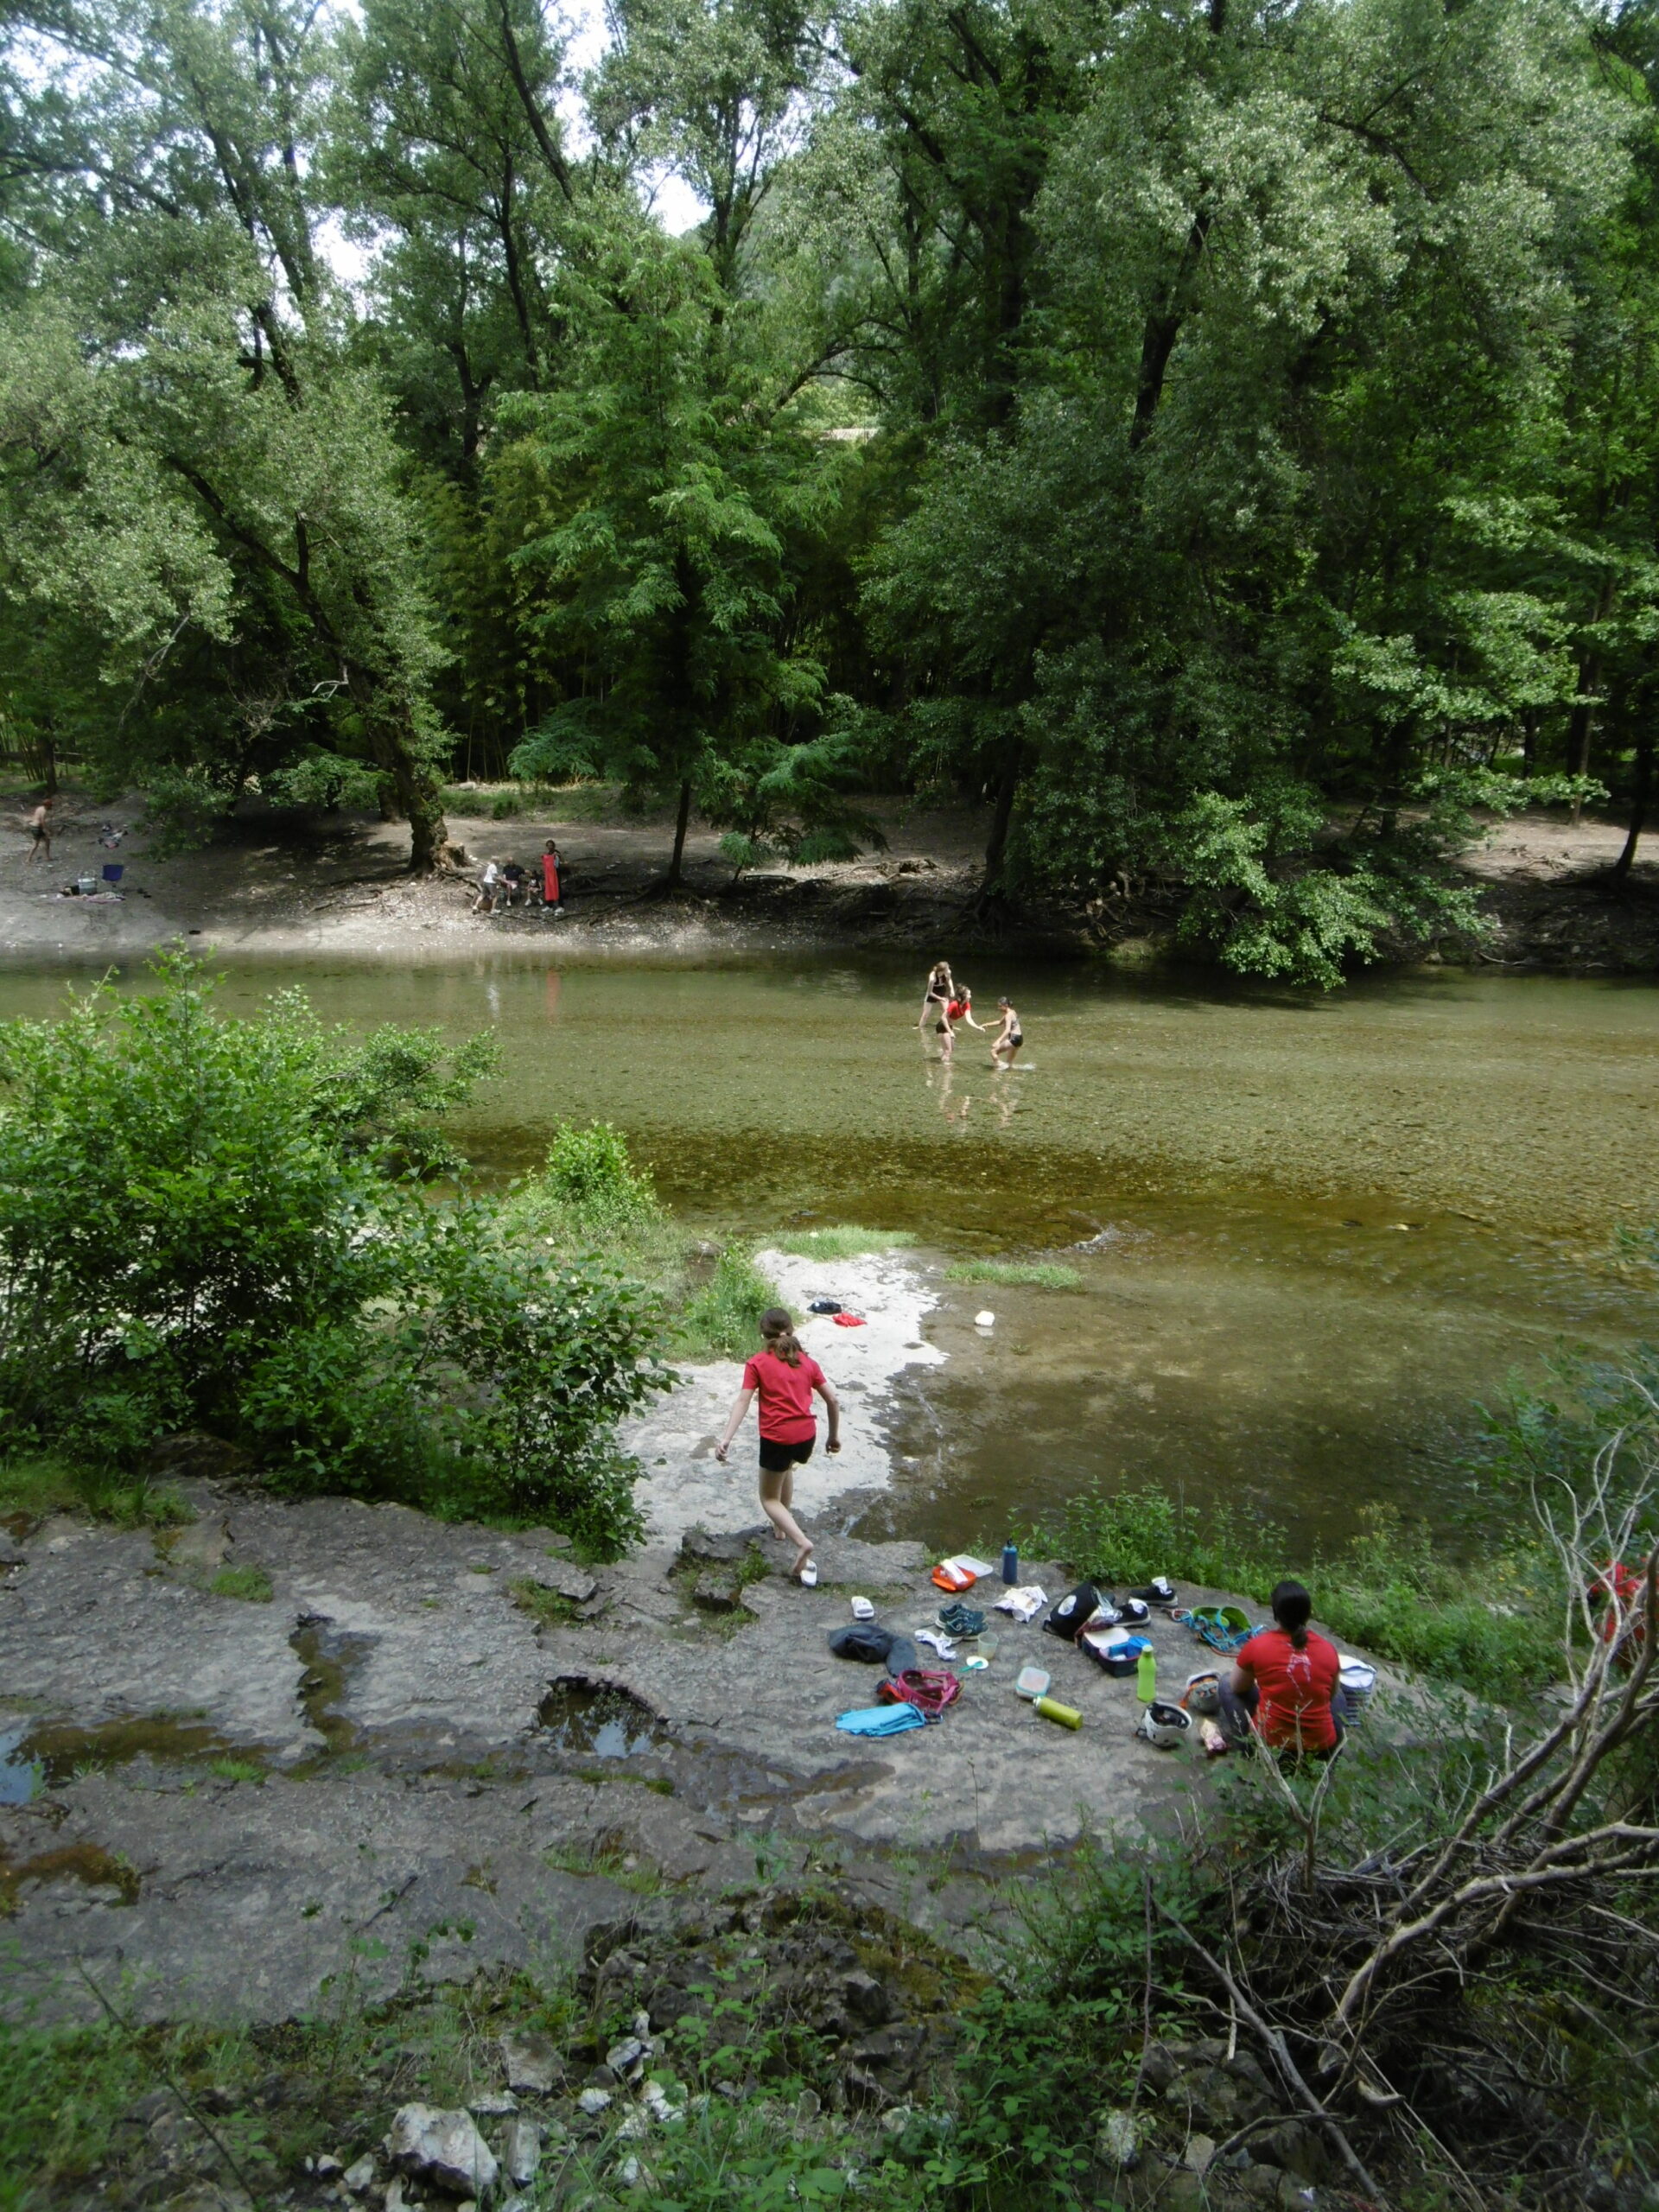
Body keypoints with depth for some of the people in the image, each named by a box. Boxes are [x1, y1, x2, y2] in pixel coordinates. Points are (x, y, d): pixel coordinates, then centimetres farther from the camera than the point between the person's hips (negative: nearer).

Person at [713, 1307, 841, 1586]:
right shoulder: (807, 1361, 9)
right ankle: (781, 1525, 44)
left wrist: (726, 1439, -18)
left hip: (776, 1438, -4)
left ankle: (802, 1542, -10)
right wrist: (834, 1436, 23)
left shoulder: (757, 1363, -1)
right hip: (807, 1436, 4)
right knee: (786, 1466, 37)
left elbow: (743, 1401, -12)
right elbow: (833, 1400, 11)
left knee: (769, 1498, 13)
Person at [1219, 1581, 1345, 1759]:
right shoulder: (1328, 1649, -4)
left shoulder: (1257, 1646, -11)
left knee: (1227, 1687, 21)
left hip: (1269, 1744, -2)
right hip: (1322, 1749, 2)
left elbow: (1236, 1687, 6)